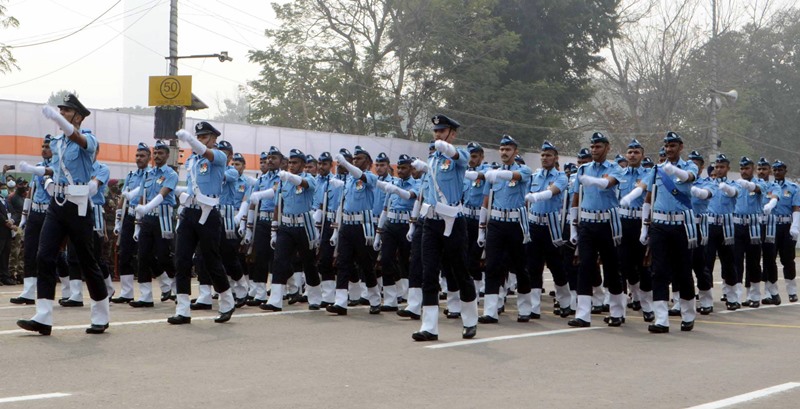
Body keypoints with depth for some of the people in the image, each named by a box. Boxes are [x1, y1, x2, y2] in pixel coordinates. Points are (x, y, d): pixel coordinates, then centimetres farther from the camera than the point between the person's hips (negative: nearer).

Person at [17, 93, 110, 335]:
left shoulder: (88, 139, -7)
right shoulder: (57, 142, 14)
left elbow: (78, 139, -32)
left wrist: (57, 118, -47)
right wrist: (36, 170, 13)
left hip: (78, 206, -6)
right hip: (57, 204, 6)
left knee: (86, 261, 1)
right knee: (44, 257, -5)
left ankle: (101, 318, 15)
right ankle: (43, 319, -6)